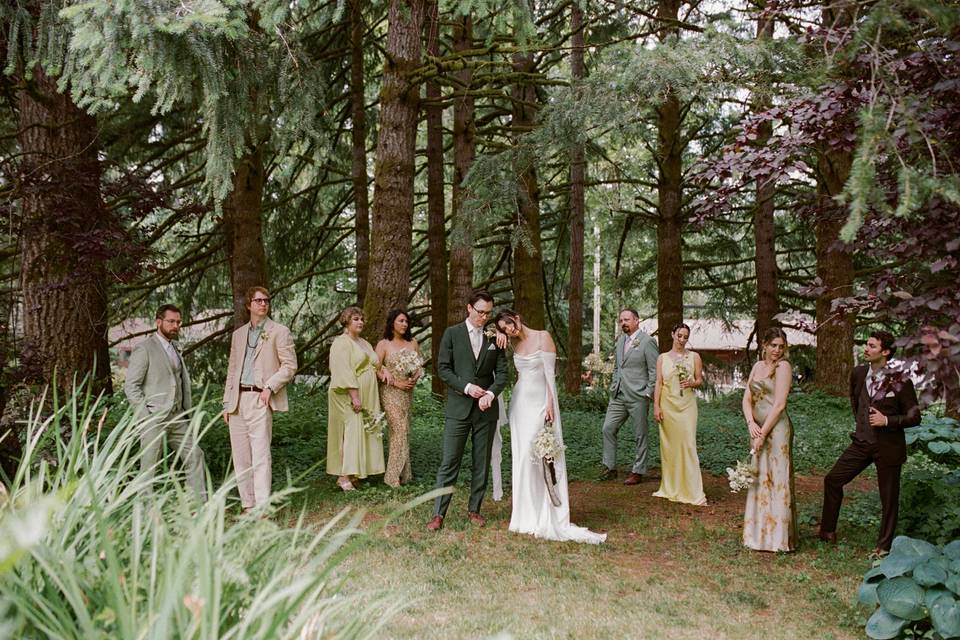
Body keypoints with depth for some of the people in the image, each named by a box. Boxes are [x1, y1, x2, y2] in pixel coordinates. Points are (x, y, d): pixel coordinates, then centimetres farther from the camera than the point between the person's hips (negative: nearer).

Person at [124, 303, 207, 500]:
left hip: (177, 417, 8)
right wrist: (146, 416, -16)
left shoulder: (174, 348, 17)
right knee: (149, 465, -1)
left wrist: (187, 409, 14)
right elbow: (130, 386, -11)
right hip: (153, 418, -7)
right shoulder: (144, 349, -8)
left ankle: (200, 502, 8)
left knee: (194, 455, 4)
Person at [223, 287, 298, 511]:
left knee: (260, 456, -10)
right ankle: (248, 505, 12)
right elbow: (232, 370, 20)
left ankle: (262, 508, -11)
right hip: (237, 401, 6)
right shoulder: (239, 334, 20)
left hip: (260, 399, -6)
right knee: (240, 457, 6)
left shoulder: (279, 332, 3)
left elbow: (290, 366, -2)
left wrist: (269, 387, -13)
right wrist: (227, 402, 14)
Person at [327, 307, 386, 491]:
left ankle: (346, 474, 9)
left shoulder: (364, 344, 18)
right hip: (348, 397, -8)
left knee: (363, 432, 5)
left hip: (366, 397, 8)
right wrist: (354, 396, -24)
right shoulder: (341, 343, -9)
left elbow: (374, 366, 26)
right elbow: (344, 372, -18)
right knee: (351, 432, -14)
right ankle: (344, 477, -14)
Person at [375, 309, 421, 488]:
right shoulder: (383, 344, -4)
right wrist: (397, 383, -13)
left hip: (408, 392, 5)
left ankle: (403, 473, 15)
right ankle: (394, 476, -4)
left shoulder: (412, 343, 9)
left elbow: (419, 366, 15)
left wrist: (414, 379, -5)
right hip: (390, 392, -5)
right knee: (399, 430, -10)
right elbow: (376, 370, -8)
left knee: (404, 430, 7)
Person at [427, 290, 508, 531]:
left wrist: (490, 394, -15)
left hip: (486, 409, 3)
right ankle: (438, 513, -1)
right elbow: (443, 368, -3)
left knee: (482, 464, 8)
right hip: (458, 408, -3)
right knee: (449, 462, -4)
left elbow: (502, 372, 4)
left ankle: (474, 509, 20)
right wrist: (467, 387, -15)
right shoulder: (452, 334, 1)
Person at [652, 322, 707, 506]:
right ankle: (671, 489, 15)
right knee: (669, 445, 5)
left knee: (688, 444, -7)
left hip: (687, 405, -1)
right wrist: (656, 406, -4)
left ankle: (692, 491, -3)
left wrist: (691, 383, -14)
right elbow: (659, 383, 4)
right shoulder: (663, 358, 8)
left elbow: (700, 380, 9)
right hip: (667, 405, 1)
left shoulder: (694, 356, 6)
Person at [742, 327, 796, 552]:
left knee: (777, 480, -3)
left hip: (776, 430, -7)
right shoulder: (758, 366, 13)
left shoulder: (783, 367, -8)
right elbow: (747, 398, 10)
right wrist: (751, 423, -7)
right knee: (758, 480, 13)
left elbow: (779, 404, -14)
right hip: (758, 429, 8)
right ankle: (759, 534, 25)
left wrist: (762, 433, -14)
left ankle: (778, 537, 5)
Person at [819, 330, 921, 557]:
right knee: (832, 480, 5)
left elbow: (914, 417, -9)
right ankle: (828, 531, 19)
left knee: (889, 497, 6)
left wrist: (887, 421, -21)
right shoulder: (858, 374, 2)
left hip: (888, 447, -5)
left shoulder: (900, 381, -14)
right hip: (862, 443, 5)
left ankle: (884, 546, 20)